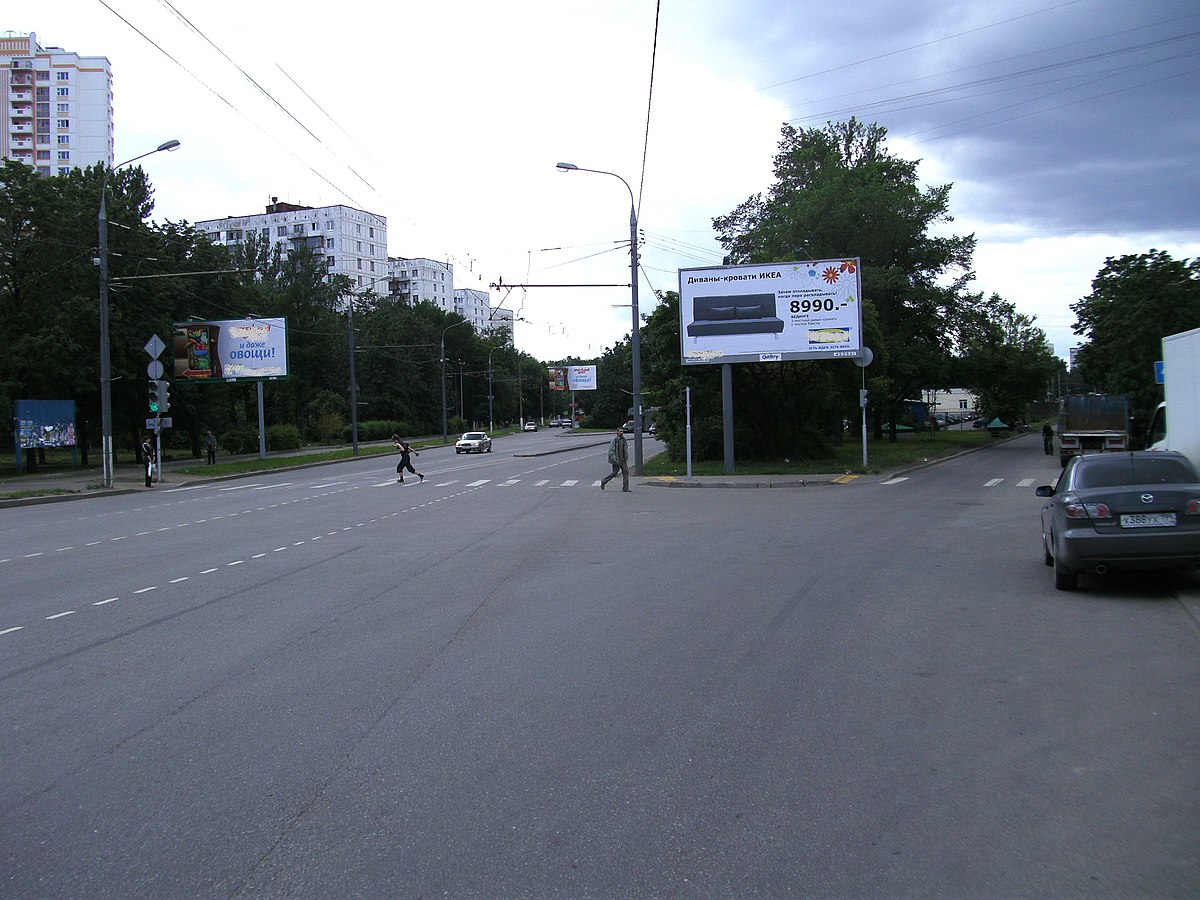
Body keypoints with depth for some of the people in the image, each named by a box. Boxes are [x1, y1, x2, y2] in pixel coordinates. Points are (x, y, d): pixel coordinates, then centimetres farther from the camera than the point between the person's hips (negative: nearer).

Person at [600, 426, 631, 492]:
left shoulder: (623, 439, 9)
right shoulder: (614, 439, -12)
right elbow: (611, 450, -15)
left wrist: (626, 458, 13)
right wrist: (615, 460, -20)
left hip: (623, 460, 6)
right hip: (616, 460, -6)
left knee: (626, 472, -1)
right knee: (614, 473, 1)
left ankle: (625, 488, 3)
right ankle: (603, 481, 24)